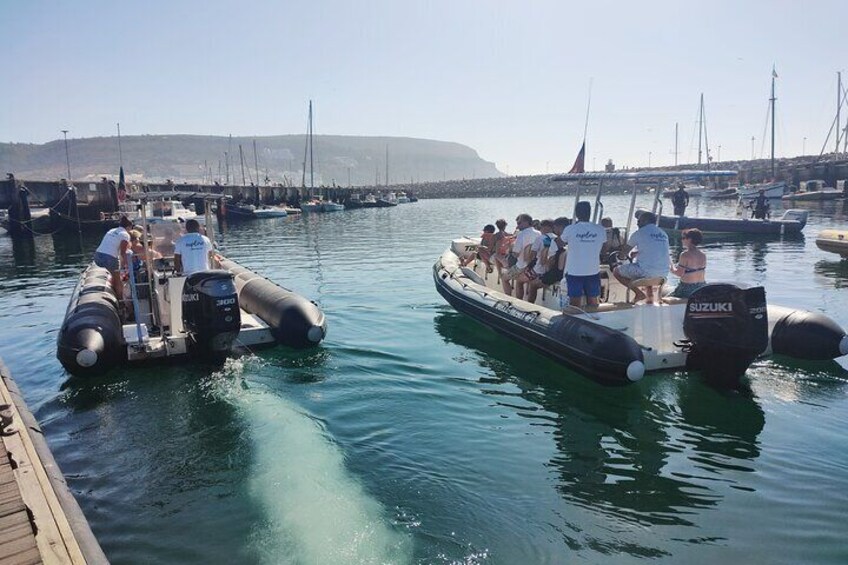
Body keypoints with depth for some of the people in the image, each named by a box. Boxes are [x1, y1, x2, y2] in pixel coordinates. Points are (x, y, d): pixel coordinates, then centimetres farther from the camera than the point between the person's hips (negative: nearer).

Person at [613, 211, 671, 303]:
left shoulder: (639, 233, -1)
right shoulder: (663, 234, 15)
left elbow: (625, 250, 11)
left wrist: (620, 254, 33)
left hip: (645, 272, -7)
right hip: (663, 274, 7)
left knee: (616, 271, 9)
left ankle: (639, 293, -2)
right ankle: (650, 292, 24)